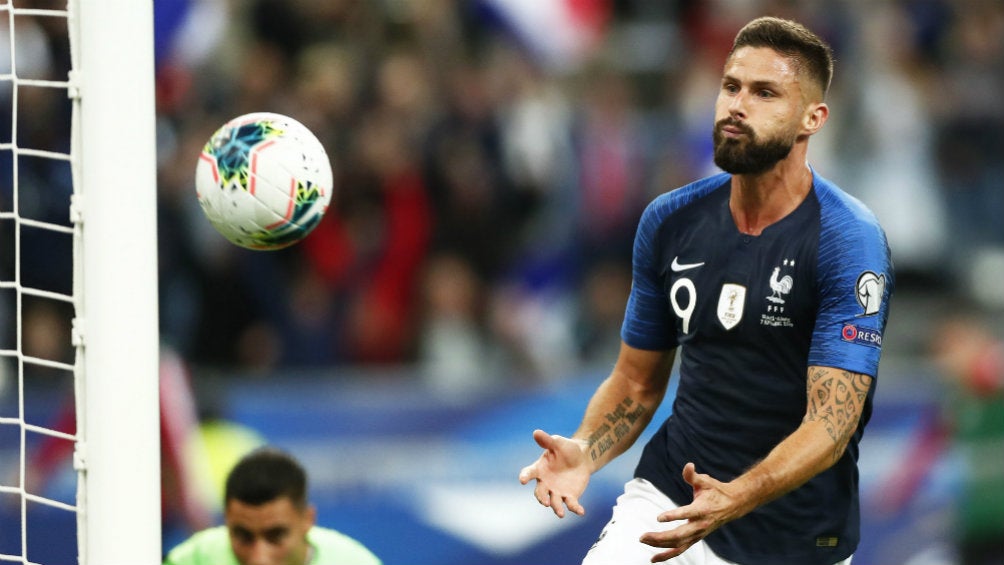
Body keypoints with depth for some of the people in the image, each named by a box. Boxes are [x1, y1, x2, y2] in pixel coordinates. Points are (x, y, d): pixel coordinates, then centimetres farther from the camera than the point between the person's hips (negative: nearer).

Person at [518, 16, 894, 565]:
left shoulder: (850, 241, -15)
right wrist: (584, 452, -10)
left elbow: (831, 424, -21)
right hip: (665, 495, 2)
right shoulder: (669, 220, 2)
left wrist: (732, 500, -38)